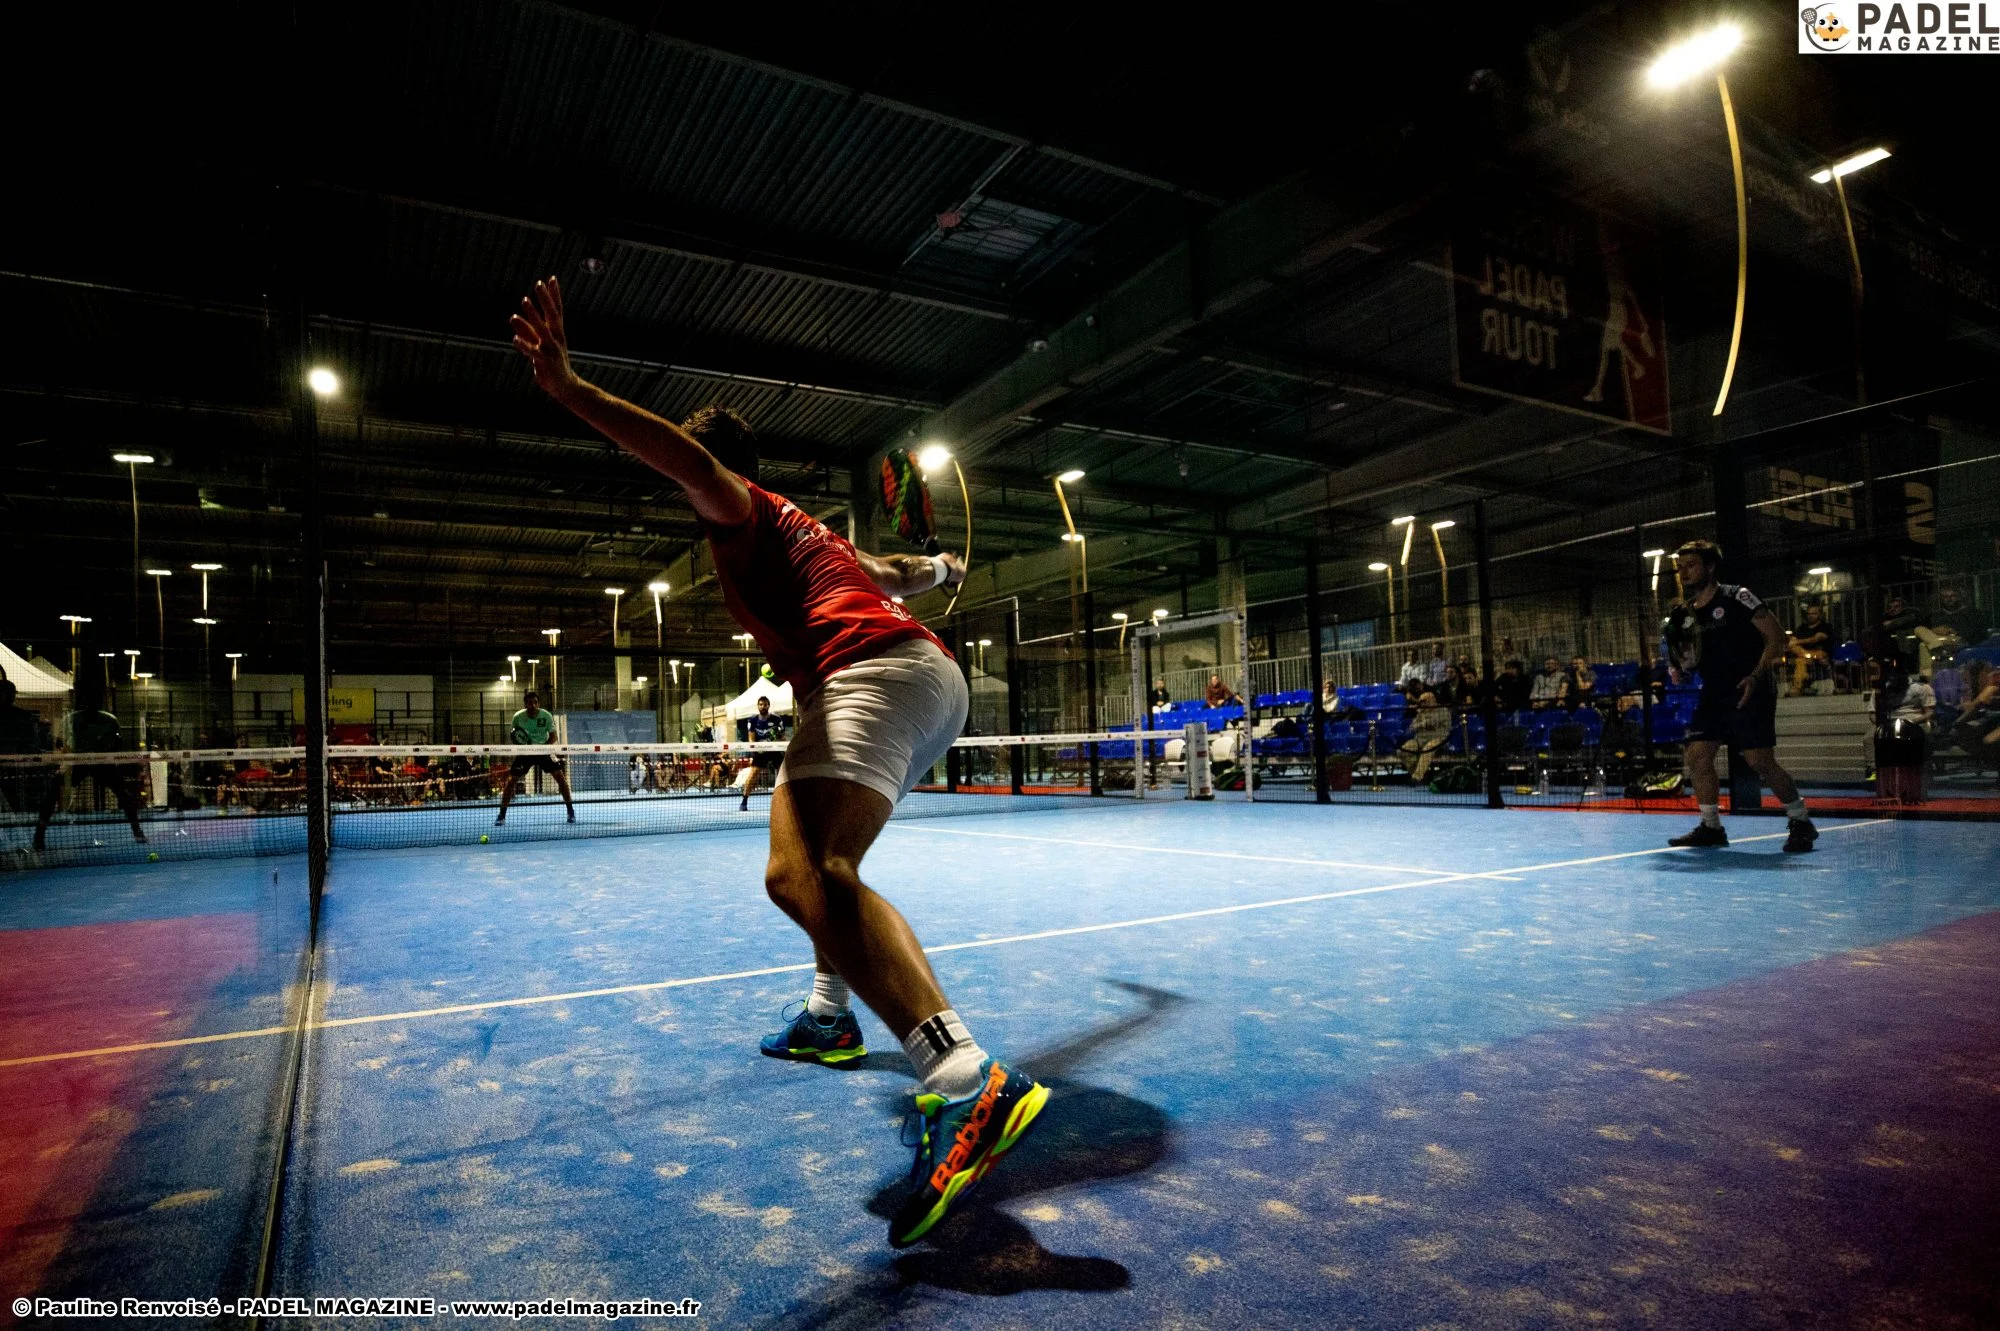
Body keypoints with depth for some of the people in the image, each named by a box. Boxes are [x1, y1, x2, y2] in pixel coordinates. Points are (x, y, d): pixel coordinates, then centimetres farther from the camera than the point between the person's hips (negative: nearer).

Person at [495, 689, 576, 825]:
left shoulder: (546, 716, -16)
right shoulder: (518, 717, -15)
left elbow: (553, 736, -5)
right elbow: (512, 736, 0)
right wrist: (518, 744, -23)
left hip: (543, 750, 0)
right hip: (525, 751, 0)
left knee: (560, 776, -11)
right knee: (511, 780, -10)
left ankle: (571, 812, 1)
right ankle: (501, 816, 2)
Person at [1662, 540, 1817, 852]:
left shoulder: (1737, 597, -8)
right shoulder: (1683, 614, 10)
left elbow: (1776, 636, -11)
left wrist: (1756, 676, -22)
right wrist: (1680, 669, -5)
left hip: (1750, 693, -6)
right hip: (1714, 695, 6)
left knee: (1760, 761, -11)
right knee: (1697, 756, -2)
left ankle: (1801, 823, 8)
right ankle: (1711, 828, 9)